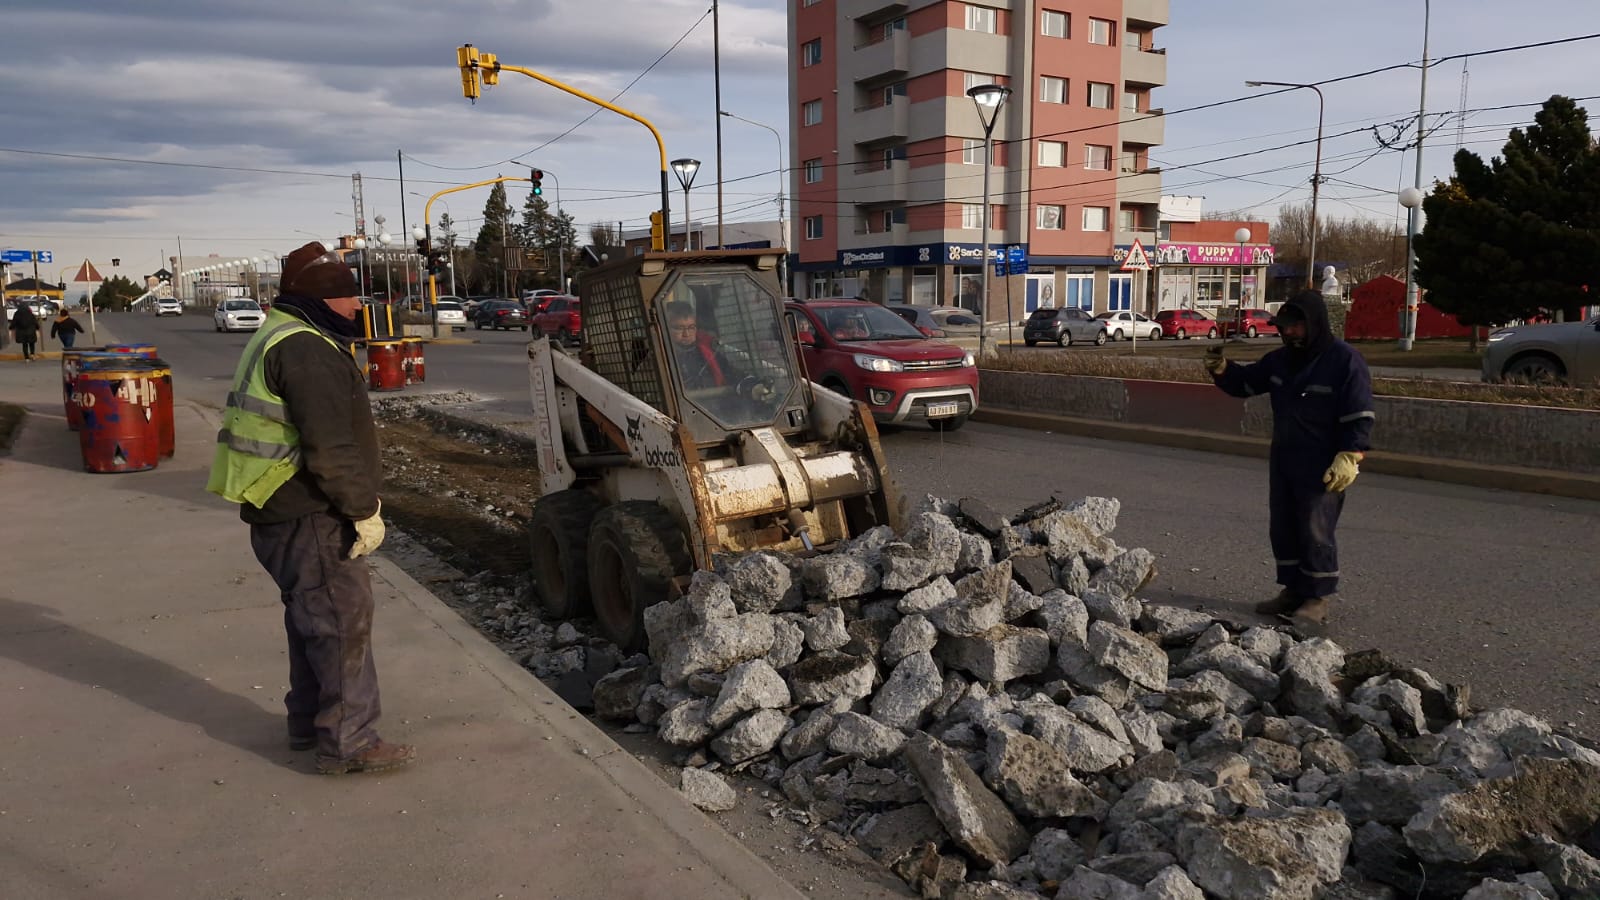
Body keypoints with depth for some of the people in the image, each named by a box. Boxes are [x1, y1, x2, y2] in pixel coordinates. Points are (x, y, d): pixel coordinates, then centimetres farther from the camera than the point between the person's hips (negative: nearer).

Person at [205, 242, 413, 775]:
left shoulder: (279, 340, 17)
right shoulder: (306, 351, -19)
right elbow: (329, 447, -25)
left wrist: (356, 501, 23)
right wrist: (365, 508, -17)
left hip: (281, 514, 11)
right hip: (308, 520, -11)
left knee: (312, 618, 20)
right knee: (343, 619, -5)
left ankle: (309, 722, 33)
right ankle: (348, 743, 1)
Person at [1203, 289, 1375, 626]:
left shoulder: (1345, 360, -13)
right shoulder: (1281, 359, 9)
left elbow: (1360, 417, -14)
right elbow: (1245, 381, 21)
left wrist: (1349, 458, -21)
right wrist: (1222, 370, 2)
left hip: (1323, 467, -8)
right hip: (1283, 461, 8)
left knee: (1315, 531, -6)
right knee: (1283, 528, 12)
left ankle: (1320, 597, 6)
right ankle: (1294, 589, 23)